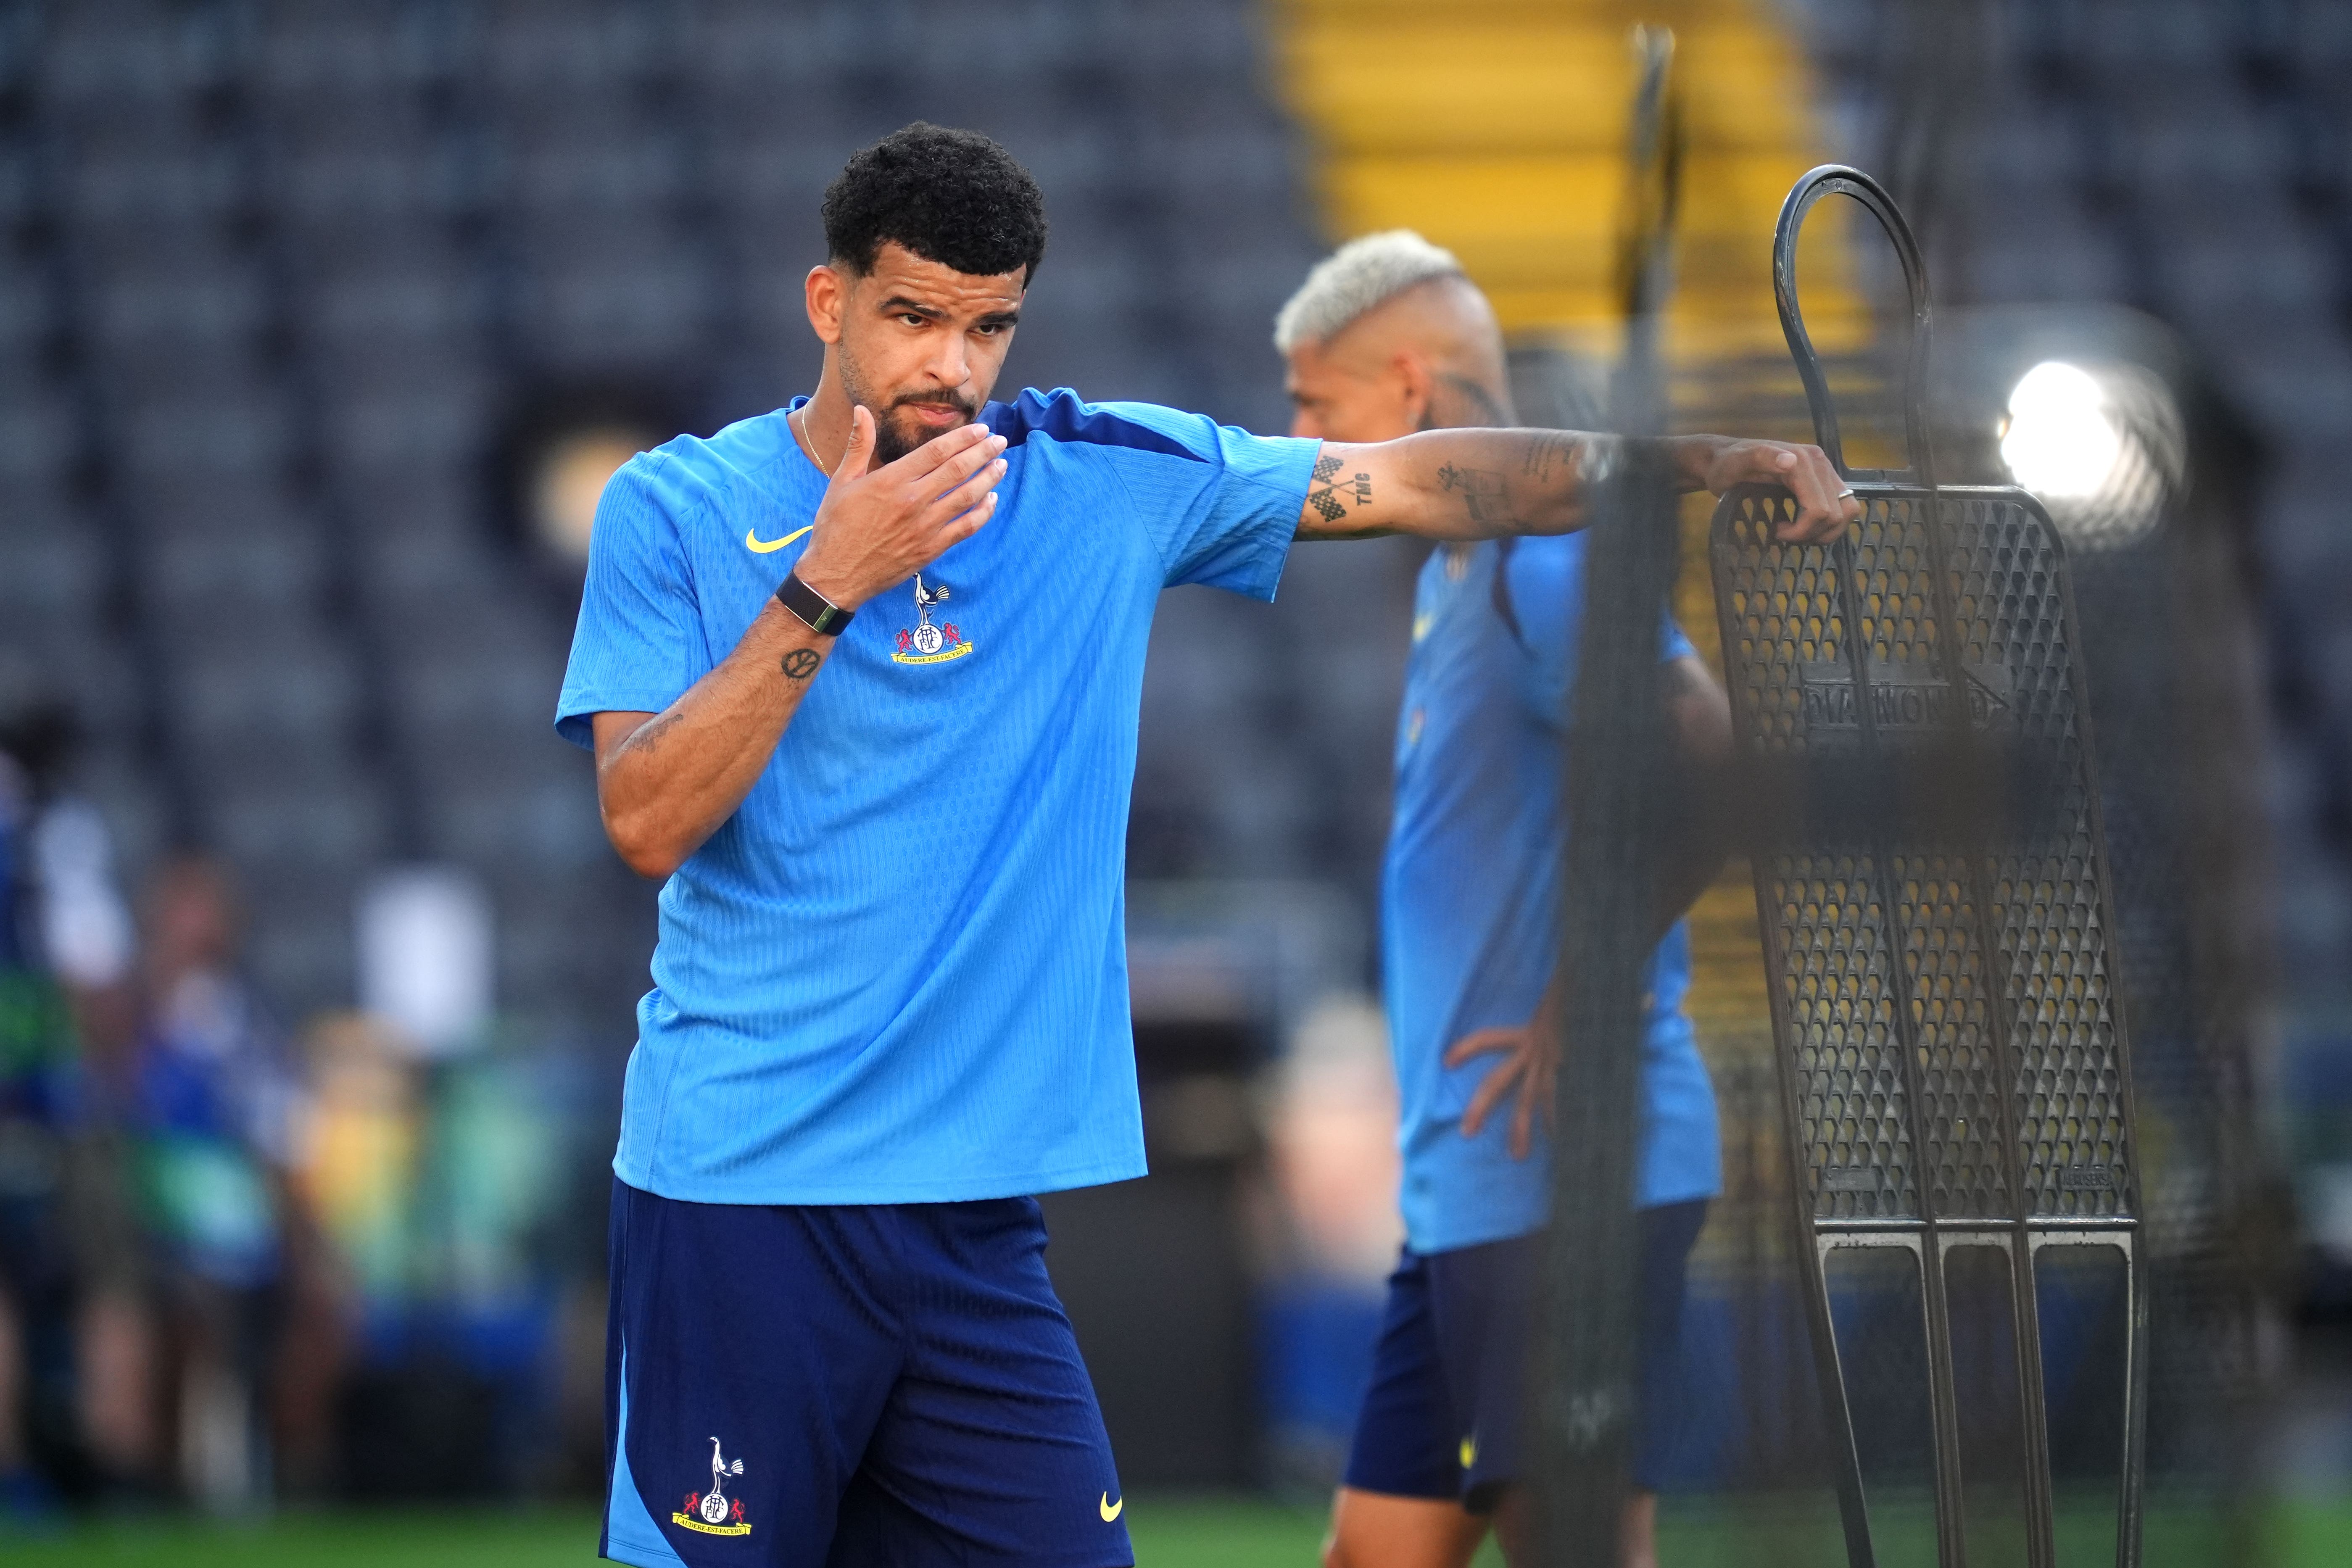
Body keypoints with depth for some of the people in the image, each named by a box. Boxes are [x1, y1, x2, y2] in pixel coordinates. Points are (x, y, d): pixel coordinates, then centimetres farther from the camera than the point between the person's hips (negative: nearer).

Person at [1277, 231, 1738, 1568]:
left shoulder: (1547, 558, -12)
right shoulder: (1458, 573, 20)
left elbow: (1720, 769, -23)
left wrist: (1580, 1005, -20)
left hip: (1567, 1168, -10)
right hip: (1470, 1187, 10)